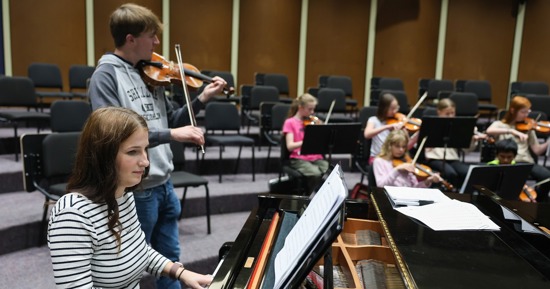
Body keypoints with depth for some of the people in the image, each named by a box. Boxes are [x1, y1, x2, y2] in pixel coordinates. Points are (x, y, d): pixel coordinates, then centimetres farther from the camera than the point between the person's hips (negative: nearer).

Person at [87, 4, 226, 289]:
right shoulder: (106, 74, -13)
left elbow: (170, 122, 12)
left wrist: (201, 99, -1)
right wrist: (171, 134, -29)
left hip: (163, 183, 7)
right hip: (135, 189, -7)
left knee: (170, 259, 22)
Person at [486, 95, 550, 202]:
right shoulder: (500, 124, 9)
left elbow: (537, 150, 9)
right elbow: (489, 131, -17)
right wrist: (512, 131, -26)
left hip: (526, 162, 4)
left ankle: (538, 201, 5)